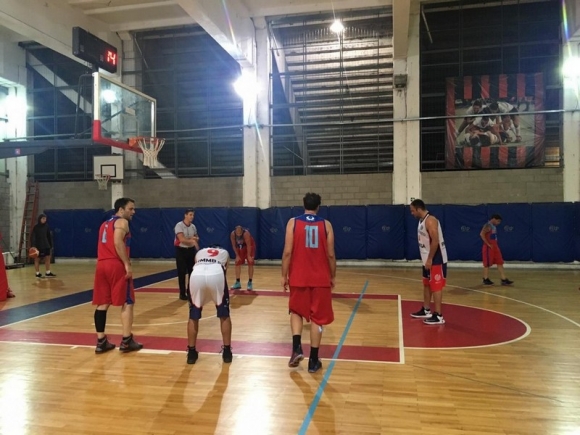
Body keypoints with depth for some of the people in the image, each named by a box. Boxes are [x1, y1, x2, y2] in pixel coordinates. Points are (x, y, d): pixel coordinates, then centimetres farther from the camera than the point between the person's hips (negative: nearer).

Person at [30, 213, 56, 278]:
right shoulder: (36, 227, -11)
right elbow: (32, 237, -15)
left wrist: (51, 245, 14)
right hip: (38, 246, -5)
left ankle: (48, 273, 13)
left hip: (46, 245, 5)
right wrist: (33, 246, -26)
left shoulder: (46, 226, 5)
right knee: (37, 260, 4)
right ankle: (37, 273, 12)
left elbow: (49, 236, 12)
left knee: (48, 258, 5)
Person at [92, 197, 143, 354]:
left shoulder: (105, 224, 25)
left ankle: (101, 342, 12)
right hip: (116, 265, -8)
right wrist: (127, 264, -20)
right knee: (127, 302, 0)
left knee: (102, 304, 9)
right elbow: (118, 242, -18)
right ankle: (126, 341, 0)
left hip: (101, 265, 8)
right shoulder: (122, 222, -2)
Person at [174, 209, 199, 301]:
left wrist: (195, 239, -7)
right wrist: (192, 241, -23)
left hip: (191, 250, 6)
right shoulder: (179, 225, -14)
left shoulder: (193, 226, 6)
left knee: (192, 271, 8)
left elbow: (197, 238, 15)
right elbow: (182, 239, -24)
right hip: (181, 251, -6)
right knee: (182, 272, -2)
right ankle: (182, 293, 8)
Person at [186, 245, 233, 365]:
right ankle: (227, 351, 23)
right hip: (216, 274, -1)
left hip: (196, 275, 1)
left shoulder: (200, 252, 40)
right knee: (224, 315, 20)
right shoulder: (224, 252, 38)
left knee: (193, 316, 22)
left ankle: (191, 352, 26)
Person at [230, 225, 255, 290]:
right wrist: (237, 255, -15)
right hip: (240, 247, 4)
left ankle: (250, 283, -4)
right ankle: (237, 283, 9)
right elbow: (234, 245, -13)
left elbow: (248, 245, -30)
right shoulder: (232, 234, -23)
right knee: (237, 264, 1)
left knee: (250, 264, -10)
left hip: (250, 246, -4)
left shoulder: (246, 233, -35)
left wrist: (249, 256, -27)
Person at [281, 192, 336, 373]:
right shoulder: (326, 224, 0)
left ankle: (296, 347, 2)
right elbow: (331, 255, 0)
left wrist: (284, 275, 2)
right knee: (317, 318, 9)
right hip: (321, 279, 0)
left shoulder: (293, 222, -2)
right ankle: (313, 360, 12)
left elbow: (287, 252, -7)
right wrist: (332, 277, 12)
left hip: (298, 277, 0)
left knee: (296, 312, 20)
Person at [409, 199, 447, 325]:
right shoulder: (422, 221, 13)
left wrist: (430, 259, -22)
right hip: (427, 259, 10)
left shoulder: (430, 220, -19)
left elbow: (435, 241, -24)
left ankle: (438, 316, -2)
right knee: (427, 285, 17)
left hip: (436, 259, -10)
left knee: (436, 286, -6)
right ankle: (426, 311, 28)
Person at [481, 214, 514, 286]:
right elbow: (482, 234, -27)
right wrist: (488, 244, -23)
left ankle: (504, 280, 8)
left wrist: (495, 244, 12)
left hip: (495, 247, 9)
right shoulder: (488, 226, -14)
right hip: (489, 247, -9)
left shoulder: (494, 226, 14)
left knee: (500, 263, 6)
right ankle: (486, 280, 10)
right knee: (487, 264, 0)